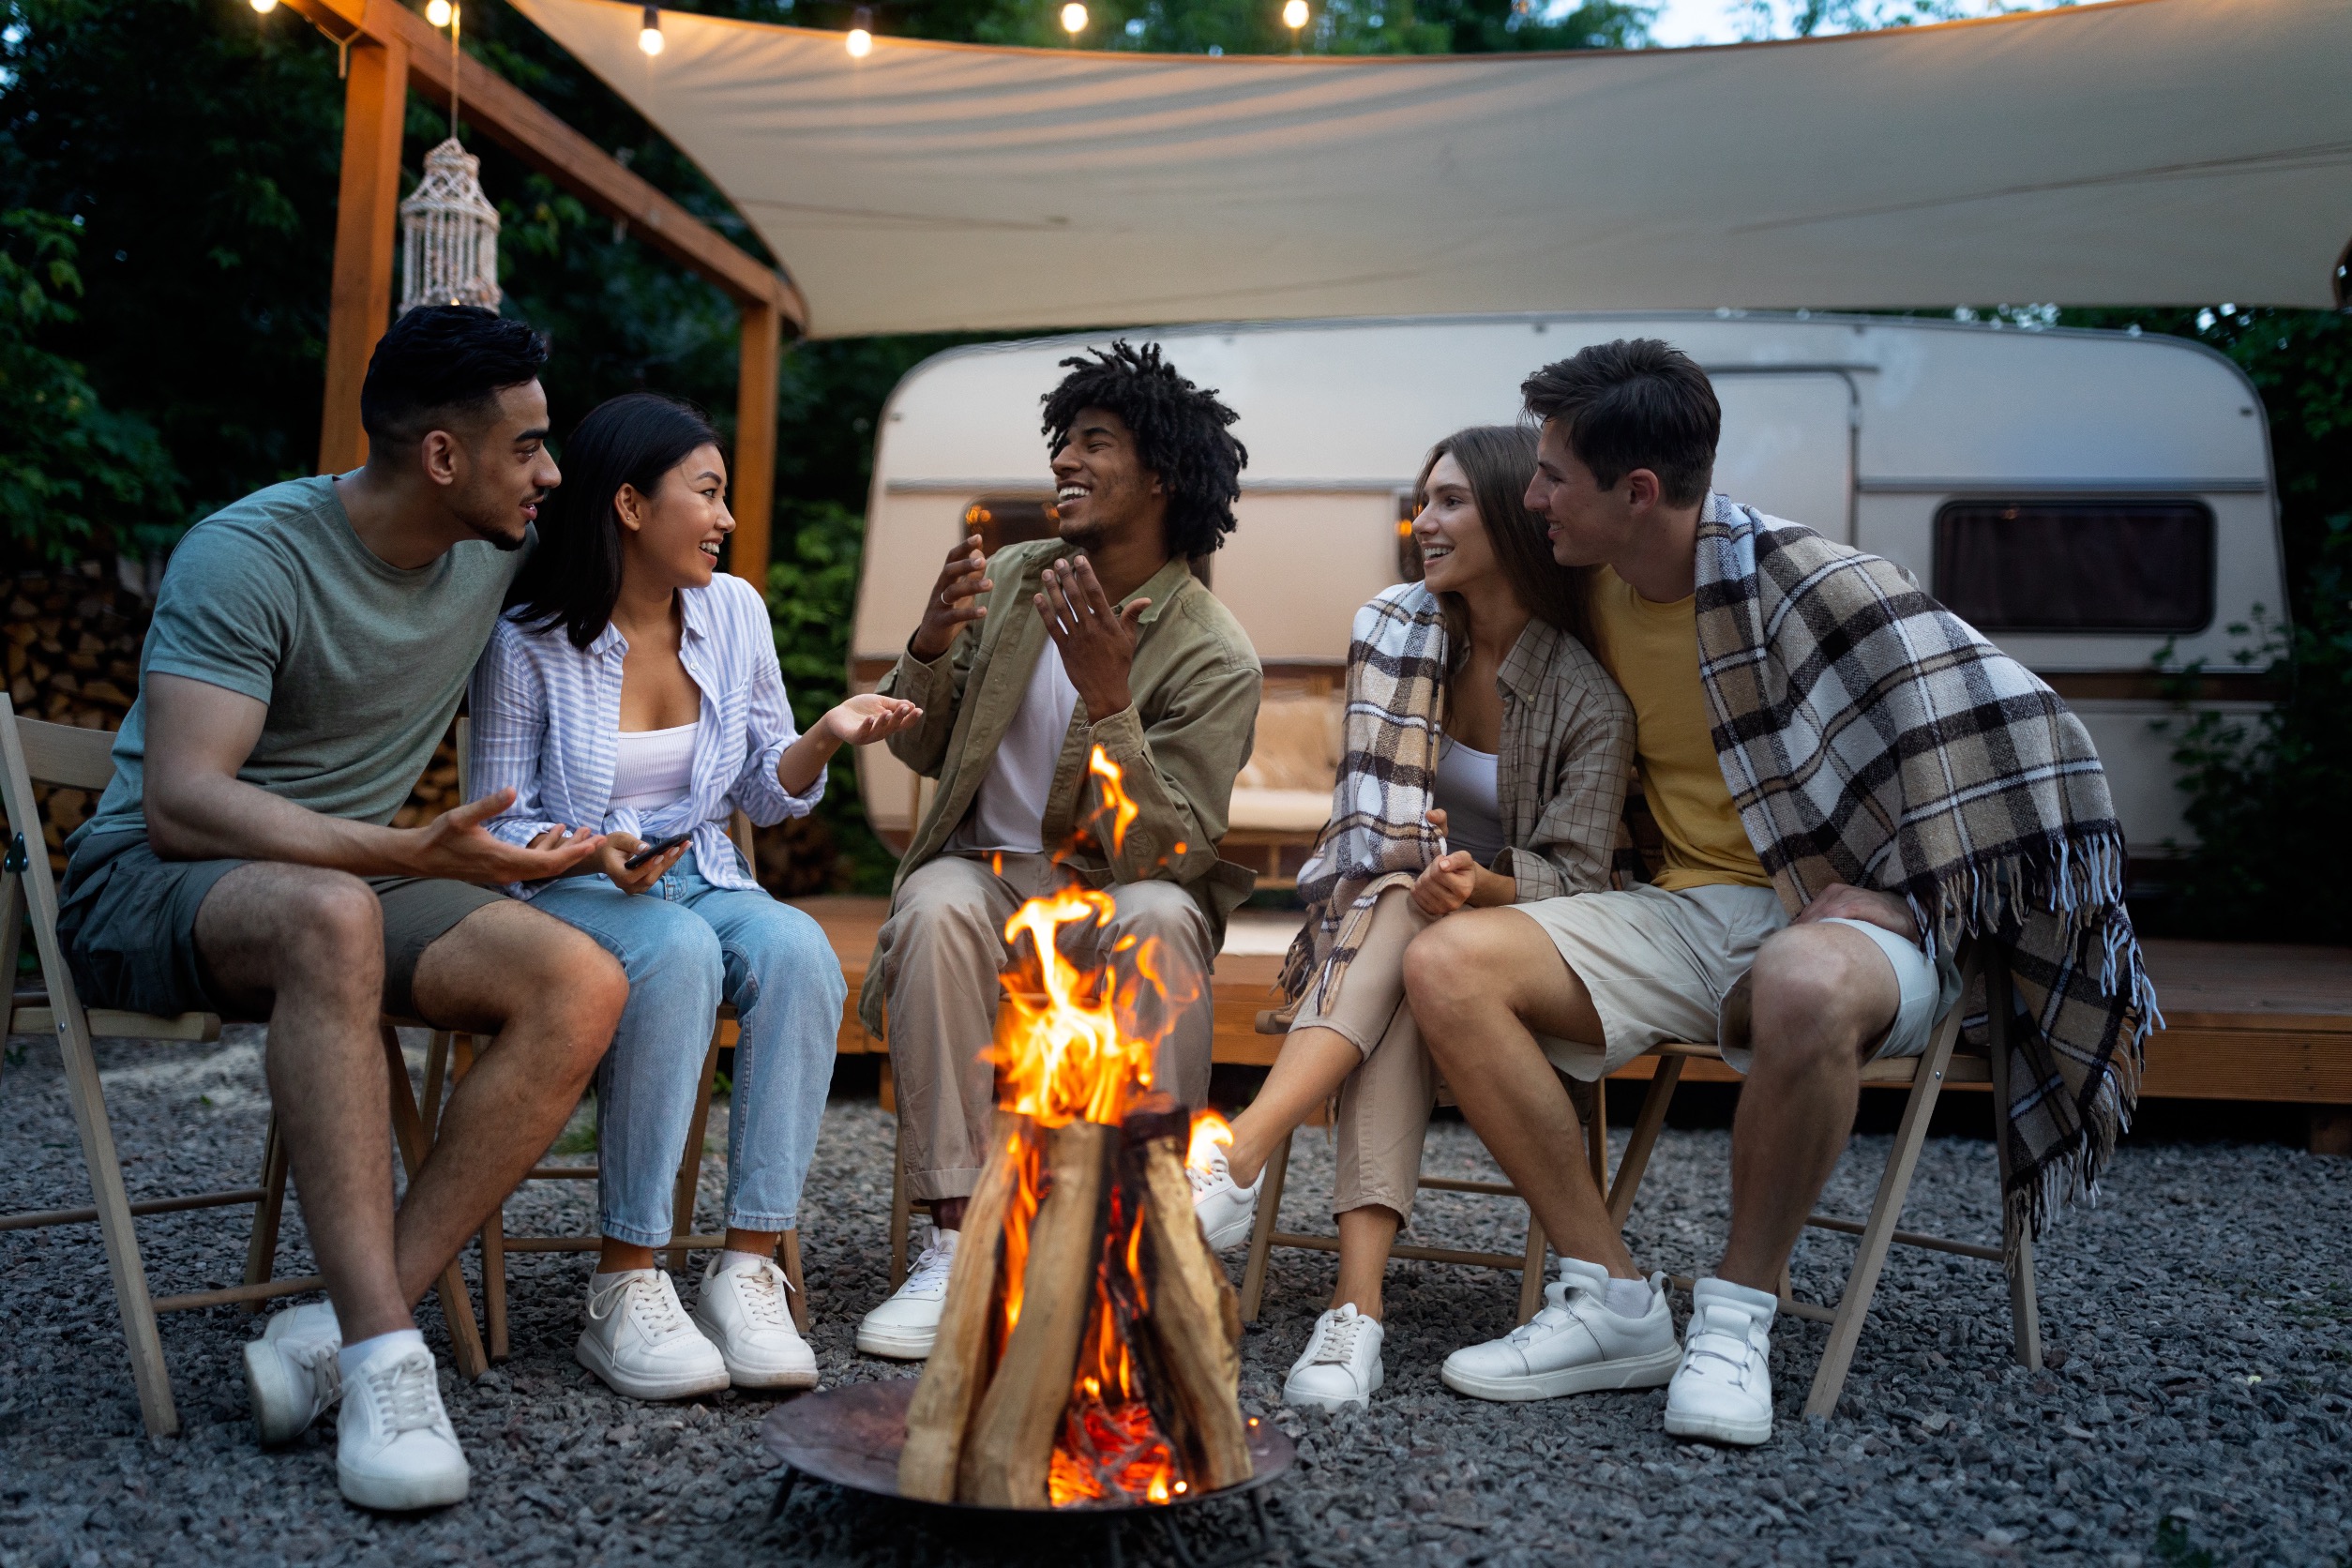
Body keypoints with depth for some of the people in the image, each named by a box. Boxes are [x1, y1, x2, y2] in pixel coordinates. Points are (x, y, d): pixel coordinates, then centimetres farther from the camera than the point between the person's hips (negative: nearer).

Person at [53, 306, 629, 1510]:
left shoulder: (499, 550, 1)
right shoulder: (248, 556, -18)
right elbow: (181, 803, -27)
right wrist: (414, 853, -39)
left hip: (351, 882, 6)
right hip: (146, 885, -5)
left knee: (582, 984, -23)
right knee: (333, 916, -42)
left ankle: (333, 1332, -26)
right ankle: (382, 1356, -40)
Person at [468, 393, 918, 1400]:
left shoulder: (735, 611, 7)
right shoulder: (528, 640, -7)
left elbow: (765, 795, 12)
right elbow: (497, 825, -3)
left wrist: (825, 738, -8)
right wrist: (589, 856, -24)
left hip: (700, 882, 4)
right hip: (564, 896, -4)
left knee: (799, 949, -30)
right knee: (677, 953, -37)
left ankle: (748, 1270, -29)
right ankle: (626, 1289, -29)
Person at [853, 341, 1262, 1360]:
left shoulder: (1215, 657, -11)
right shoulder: (1008, 580, 4)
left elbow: (1165, 853, -19)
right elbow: (920, 751, 9)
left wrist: (1108, 697, -30)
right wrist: (930, 645, -11)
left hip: (1116, 895, -3)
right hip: (988, 869, 3)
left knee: (1160, 918, -37)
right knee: (937, 909, -32)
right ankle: (956, 1241, -26)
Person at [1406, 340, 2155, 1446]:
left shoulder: (1808, 584, -14)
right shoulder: (1597, 594, 7)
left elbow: (2018, 737, -13)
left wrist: (1883, 886, -13)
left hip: (1844, 915, -6)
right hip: (1682, 911, 6)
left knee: (1805, 984, -44)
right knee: (1447, 963, -18)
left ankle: (1737, 1314, -19)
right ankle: (1614, 1303, -13)